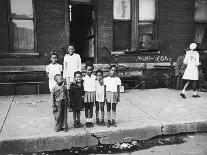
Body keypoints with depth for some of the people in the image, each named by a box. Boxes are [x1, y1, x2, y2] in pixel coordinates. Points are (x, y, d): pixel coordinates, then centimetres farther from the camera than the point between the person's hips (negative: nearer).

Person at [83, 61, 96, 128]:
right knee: (87, 108, 5)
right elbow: (82, 86, -2)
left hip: (93, 93, 2)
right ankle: (87, 121, 13)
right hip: (86, 93, -2)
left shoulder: (94, 77, 4)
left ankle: (90, 121, 16)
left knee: (91, 107, 8)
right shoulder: (84, 77, -3)